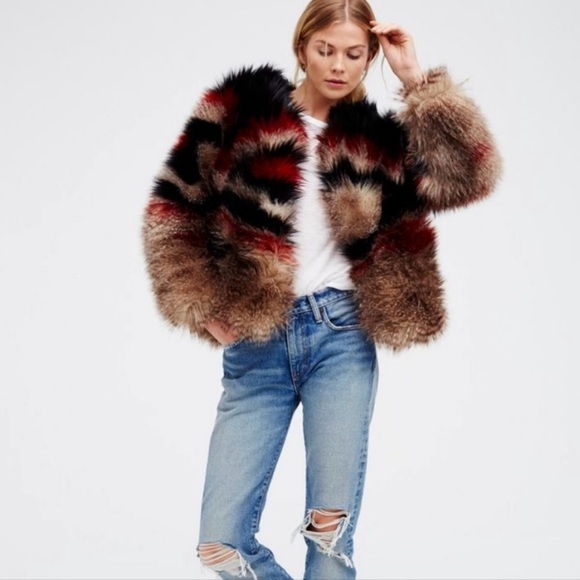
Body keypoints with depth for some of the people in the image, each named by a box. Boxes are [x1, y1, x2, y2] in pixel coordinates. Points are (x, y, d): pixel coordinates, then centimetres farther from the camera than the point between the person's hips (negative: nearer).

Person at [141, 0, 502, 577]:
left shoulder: (372, 137, 10)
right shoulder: (242, 109, 5)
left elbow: (469, 175, -2)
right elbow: (172, 207, 6)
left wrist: (417, 80, -3)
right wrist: (204, 305, -3)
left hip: (341, 338, 0)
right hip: (256, 346, 0)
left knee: (331, 529, -2)